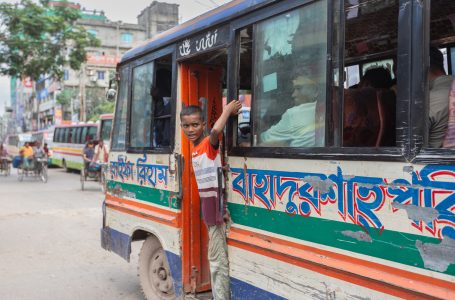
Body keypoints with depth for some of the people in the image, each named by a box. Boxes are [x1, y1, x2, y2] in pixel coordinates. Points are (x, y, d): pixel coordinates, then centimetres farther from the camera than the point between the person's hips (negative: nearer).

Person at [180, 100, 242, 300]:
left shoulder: (209, 144, -14)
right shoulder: (194, 150, 11)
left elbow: (216, 131, -39)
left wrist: (228, 109, -29)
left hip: (218, 212, -9)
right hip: (210, 212, 9)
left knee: (219, 261, -2)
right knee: (215, 259, 19)